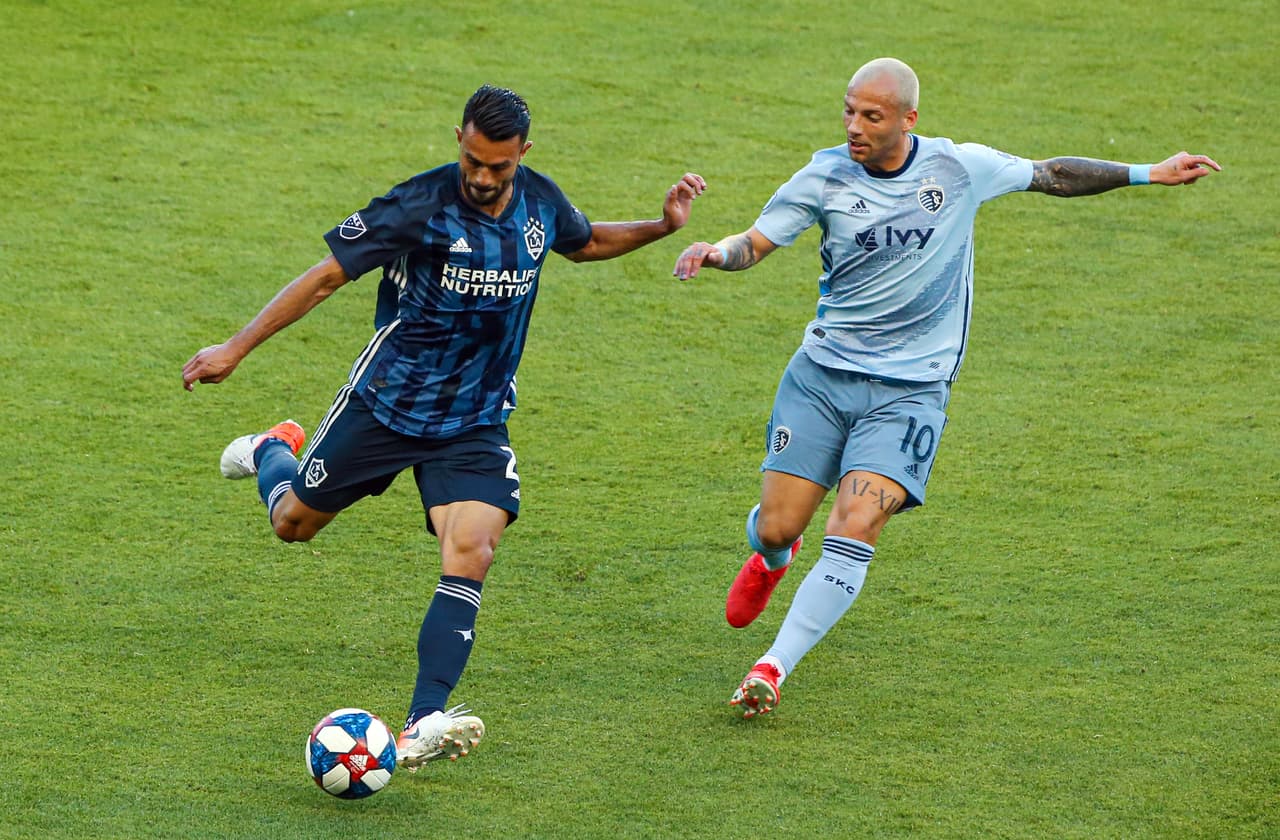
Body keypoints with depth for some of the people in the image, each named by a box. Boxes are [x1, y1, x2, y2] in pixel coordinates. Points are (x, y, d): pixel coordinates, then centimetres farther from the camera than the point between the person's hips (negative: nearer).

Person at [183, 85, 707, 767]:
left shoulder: (541, 201, -4)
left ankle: (421, 726, -26)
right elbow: (328, 275, -15)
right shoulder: (422, 205, -20)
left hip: (475, 422, 2)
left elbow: (584, 242, 21)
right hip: (385, 403, -2)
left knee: (469, 556, -20)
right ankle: (271, 452, 53)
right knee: (293, 522, 15)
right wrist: (237, 348, -16)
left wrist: (662, 227, 6)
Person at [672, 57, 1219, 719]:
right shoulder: (826, 177, -5)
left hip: (910, 388, -1)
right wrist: (713, 253, -25)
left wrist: (1150, 173, 14)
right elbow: (754, 244, -2)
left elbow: (1052, 175, 12)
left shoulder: (960, 167, -4)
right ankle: (771, 559, 40)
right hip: (823, 372, 1)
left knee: (855, 529, -19)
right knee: (777, 527, 0)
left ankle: (774, 666, -10)